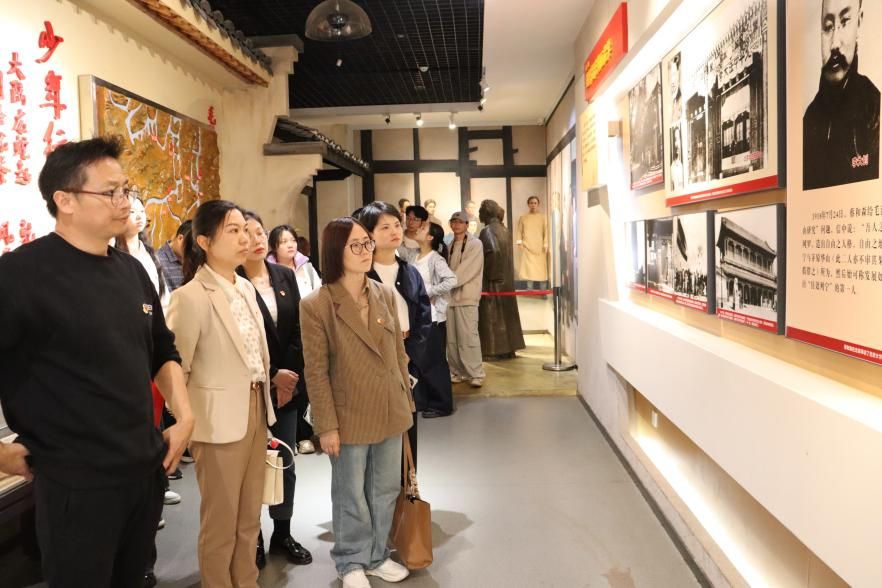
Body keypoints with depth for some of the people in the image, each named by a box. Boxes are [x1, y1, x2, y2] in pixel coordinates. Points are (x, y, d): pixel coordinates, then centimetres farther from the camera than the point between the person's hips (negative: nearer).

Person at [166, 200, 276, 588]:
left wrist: (263, 401, 16)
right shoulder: (190, 296, -17)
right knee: (221, 520, 10)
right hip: (220, 420, -7)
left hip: (256, 410, 7)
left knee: (249, 516, 19)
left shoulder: (246, 287, 7)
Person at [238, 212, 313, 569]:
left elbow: (297, 330, 5)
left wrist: (290, 376, -4)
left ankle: (282, 534, 27)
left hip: (288, 384, 5)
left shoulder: (285, 275, 6)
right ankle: (253, 538, 23)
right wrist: (272, 376, -12)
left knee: (286, 462, 12)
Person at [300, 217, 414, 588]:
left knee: (386, 489, 18)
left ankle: (377, 556, 38)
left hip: (390, 412, 5)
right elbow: (316, 372, -12)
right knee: (351, 495, 12)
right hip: (350, 417, -5)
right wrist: (327, 426, -12)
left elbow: (399, 354, 9)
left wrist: (407, 402, 10)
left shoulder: (386, 295, 2)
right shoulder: (316, 304, -14)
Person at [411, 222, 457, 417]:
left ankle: (441, 404, 10)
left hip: (433, 317, -7)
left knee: (433, 362, -1)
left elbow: (452, 280, -25)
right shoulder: (416, 258, 10)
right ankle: (421, 401, 23)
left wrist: (428, 292, -21)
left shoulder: (436, 259, -12)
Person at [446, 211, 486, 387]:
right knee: (451, 338, 8)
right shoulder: (450, 245, 15)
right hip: (450, 295, 6)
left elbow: (467, 270, -13)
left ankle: (476, 374, -2)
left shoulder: (475, 244, -3)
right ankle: (457, 372, 17)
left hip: (467, 296, -6)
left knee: (468, 336, -9)